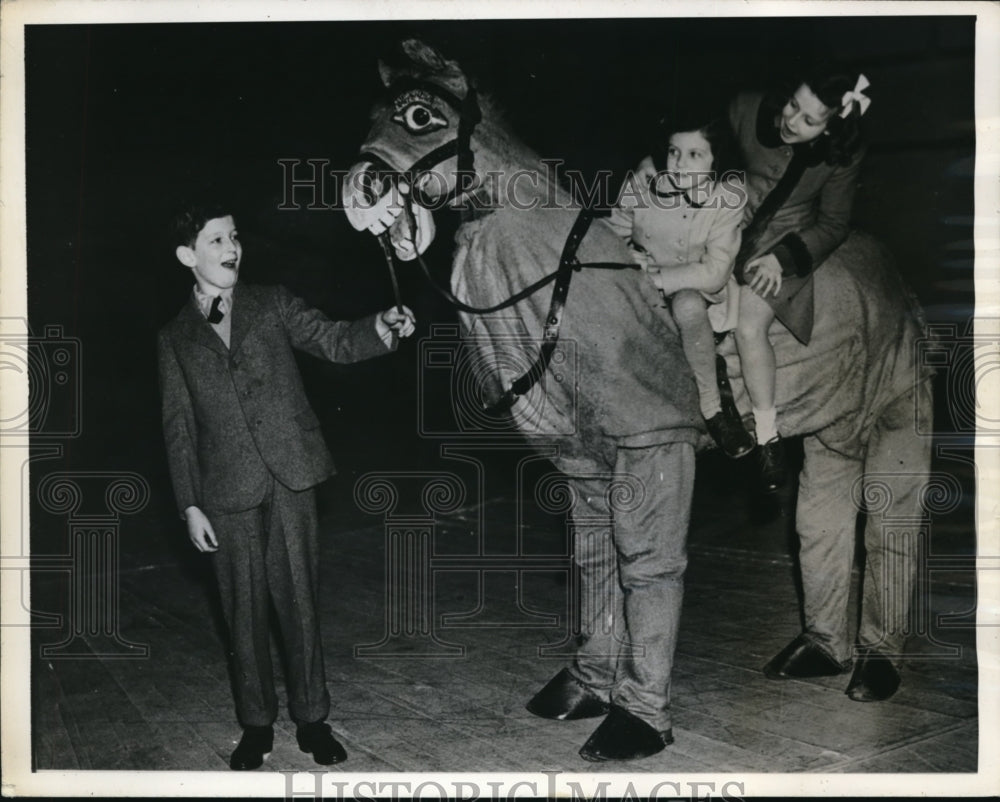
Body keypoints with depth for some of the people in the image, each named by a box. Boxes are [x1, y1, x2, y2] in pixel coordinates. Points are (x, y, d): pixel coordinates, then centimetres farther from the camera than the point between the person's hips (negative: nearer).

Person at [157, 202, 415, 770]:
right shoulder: (176, 338, 11)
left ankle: (312, 719, 15)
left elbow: (334, 341, -3)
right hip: (229, 489, 1)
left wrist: (381, 328, -25)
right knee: (245, 609, 7)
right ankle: (257, 725, 21)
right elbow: (179, 428, 9)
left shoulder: (273, 304, 9)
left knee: (299, 600, 2)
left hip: (290, 476, -1)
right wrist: (190, 506, 3)